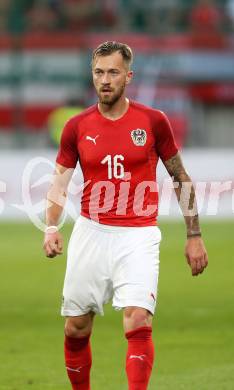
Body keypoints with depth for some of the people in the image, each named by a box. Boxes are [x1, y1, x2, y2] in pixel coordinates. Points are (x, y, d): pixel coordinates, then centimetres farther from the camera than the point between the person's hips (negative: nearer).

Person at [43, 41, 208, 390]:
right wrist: (51, 228, -13)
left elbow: (180, 178, 7)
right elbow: (59, 182, 5)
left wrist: (194, 236, 6)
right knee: (76, 329, 6)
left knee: (138, 322, -20)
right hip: (91, 232, 2)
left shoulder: (153, 121, -2)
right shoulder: (77, 127, 2)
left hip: (138, 235, -2)